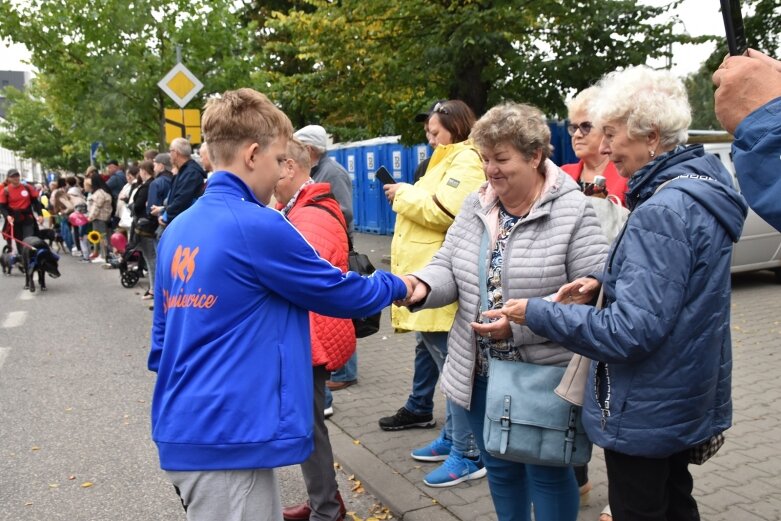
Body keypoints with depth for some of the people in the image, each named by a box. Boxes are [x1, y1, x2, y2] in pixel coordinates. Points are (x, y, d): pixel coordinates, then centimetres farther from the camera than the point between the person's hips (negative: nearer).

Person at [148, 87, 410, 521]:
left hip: (183, 431, 8)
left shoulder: (177, 230, 8)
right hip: (227, 438, -8)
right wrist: (397, 285, 13)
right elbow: (340, 293, -5)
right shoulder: (257, 226, -16)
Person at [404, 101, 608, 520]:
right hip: (480, 371, 6)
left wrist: (521, 324, -25)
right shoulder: (475, 206, 4)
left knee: (547, 472, 14)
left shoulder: (572, 211, -14)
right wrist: (422, 285, -18)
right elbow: (448, 268, 5)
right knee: (499, 468, 22)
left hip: (545, 376, -5)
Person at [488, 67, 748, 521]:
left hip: (647, 410, -9)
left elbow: (630, 331, -29)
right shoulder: (698, 184, 3)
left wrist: (537, 314, -21)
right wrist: (605, 284, 0)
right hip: (685, 396, 10)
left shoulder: (663, 211, -27)